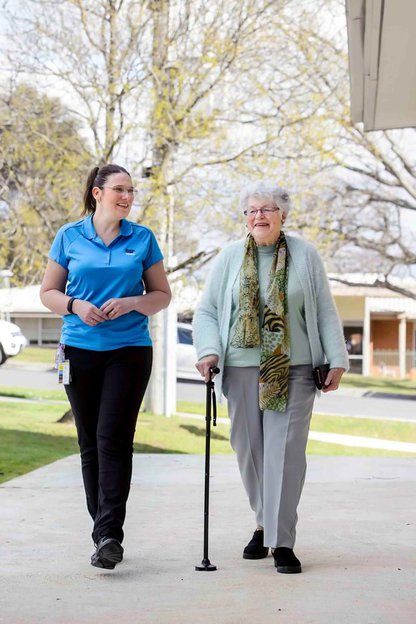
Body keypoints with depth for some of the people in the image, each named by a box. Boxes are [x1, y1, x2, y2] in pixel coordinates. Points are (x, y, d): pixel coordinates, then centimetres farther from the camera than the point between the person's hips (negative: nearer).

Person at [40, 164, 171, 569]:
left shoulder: (142, 239, 6)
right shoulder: (70, 237, 6)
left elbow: (161, 295, 9)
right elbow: (48, 292, 10)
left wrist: (130, 303, -10)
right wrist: (76, 306, -10)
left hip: (129, 349, -1)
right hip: (81, 349, 2)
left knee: (113, 439, -12)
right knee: (90, 442, 6)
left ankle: (110, 534, -14)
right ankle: (102, 528, 19)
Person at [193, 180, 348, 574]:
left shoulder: (304, 255, 6)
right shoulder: (230, 257, 8)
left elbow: (325, 311, 7)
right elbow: (206, 310, 9)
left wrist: (336, 360, 1)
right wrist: (209, 351, -7)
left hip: (293, 370, -2)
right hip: (242, 368, 2)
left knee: (285, 450, -8)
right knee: (249, 449, 7)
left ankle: (282, 542, -6)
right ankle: (264, 523, 27)